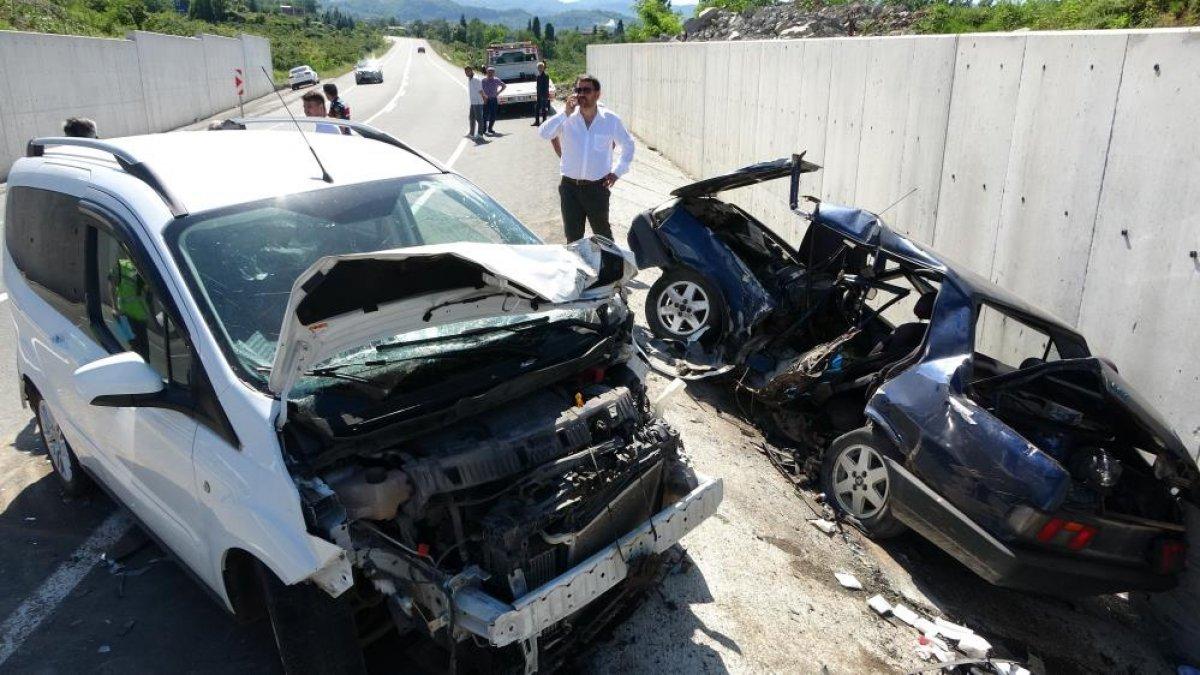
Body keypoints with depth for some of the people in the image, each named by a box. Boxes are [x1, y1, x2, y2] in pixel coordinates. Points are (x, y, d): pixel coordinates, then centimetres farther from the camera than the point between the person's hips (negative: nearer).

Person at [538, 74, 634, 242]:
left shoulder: (611, 119, -4)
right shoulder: (567, 118, -4)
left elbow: (628, 145, 11)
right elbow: (543, 134, -18)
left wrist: (617, 171, 5)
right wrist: (565, 113, -23)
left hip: (597, 187, -1)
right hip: (570, 187, 1)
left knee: (603, 235, 13)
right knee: (572, 237, 8)